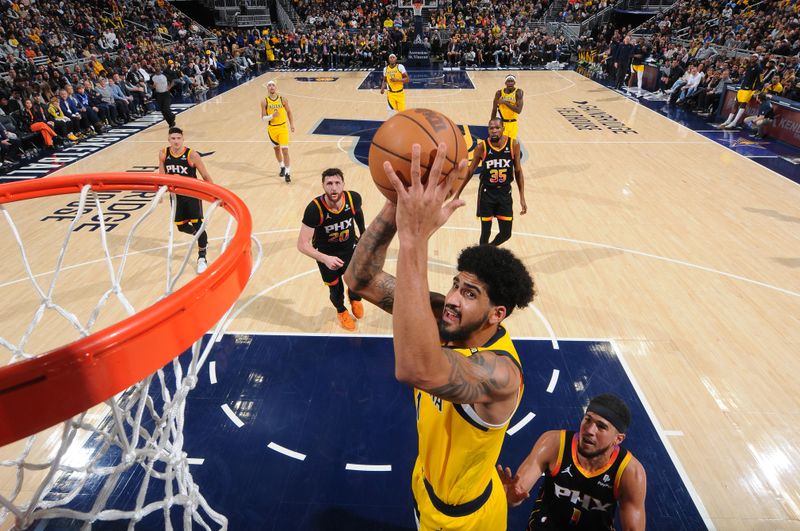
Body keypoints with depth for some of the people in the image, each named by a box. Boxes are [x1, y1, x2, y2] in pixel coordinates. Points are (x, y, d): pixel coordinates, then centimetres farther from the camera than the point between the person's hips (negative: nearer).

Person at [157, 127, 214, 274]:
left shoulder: (192, 155, -18)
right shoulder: (163, 154, -7)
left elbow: (205, 176, -11)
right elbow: (162, 175, 7)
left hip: (192, 194, -4)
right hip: (175, 195, 4)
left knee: (197, 225, -5)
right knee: (181, 226, 13)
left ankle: (202, 258, 10)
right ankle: (201, 237, 44)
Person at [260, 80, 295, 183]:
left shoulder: (283, 99, -6)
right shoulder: (264, 101, -6)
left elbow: (289, 112, 8)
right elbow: (263, 118, -7)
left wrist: (292, 124, 8)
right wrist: (272, 116, -25)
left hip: (283, 128, -2)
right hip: (272, 129, 2)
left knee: (285, 150, -9)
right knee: (277, 149, 16)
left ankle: (287, 173, -5)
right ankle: (282, 167, 37)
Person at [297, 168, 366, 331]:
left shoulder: (353, 198, -25)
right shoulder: (315, 208, -34)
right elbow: (302, 244, -31)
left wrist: (363, 233, 16)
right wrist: (325, 259, -45)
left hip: (350, 248, 2)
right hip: (326, 254, -2)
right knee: (336, 289, 12)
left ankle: (354, 298, 40)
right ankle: (341, 311, 50)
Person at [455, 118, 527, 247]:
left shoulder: (513, 145, -8)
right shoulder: (482, 147, -13)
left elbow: (518, 171, 2)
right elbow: (470, 171, -1)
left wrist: (522, 197, 0)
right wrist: (457, 194, 1)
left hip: (505, 192, 2)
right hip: (486, 192, -2)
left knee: (506, 234, 6)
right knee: (485, 231, 3)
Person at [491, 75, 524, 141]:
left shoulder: (518, 92, -9)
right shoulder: (499, 93, -6)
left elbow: (518, 110, -19)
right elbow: (494, 110, 2)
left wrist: (505, 102, -22)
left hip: (513, 123, 1)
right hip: (502, 123, -1)